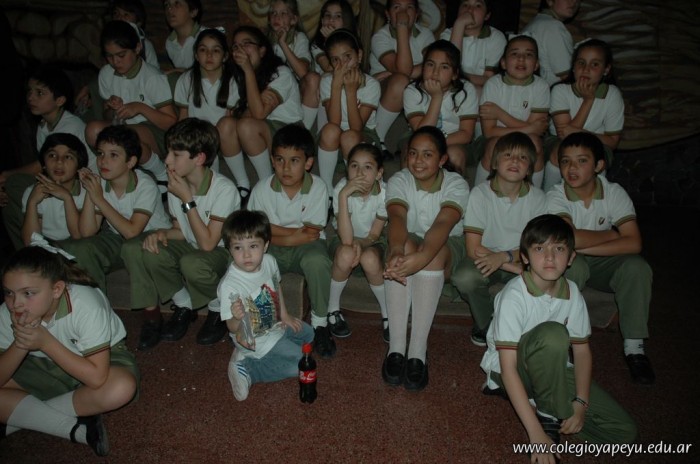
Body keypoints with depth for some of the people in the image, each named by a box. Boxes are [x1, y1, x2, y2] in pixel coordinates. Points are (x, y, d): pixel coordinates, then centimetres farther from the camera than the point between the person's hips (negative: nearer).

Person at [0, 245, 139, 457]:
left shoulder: (86, 305, -33)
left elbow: (97, 377, -34)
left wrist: (45, 342, -37)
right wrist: (20, 343, -35)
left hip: (100, 361, -3)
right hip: (45, 366, 4)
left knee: (121, 388, -36)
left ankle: (19, 417, -16)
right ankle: (77, 430, -19)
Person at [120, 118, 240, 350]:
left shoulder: (224, 189, -23)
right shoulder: (176, 186, -4)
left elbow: (207, 243, -26)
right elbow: (181, 231, 8)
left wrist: (187, 200, -25)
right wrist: (161, 233, -15)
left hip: (223, 252, -6)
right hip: (191, 247, 6)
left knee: (192, 263, -39)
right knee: (133, 249, -14)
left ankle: (219, 310, -5)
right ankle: (184, 307, 0)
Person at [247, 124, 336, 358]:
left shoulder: (318, 187, -12)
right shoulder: (262, 189, -8)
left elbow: (312, 234, -14)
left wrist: (276, 231, -18)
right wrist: (294, 232, -16)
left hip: (305, 246, -1)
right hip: (272, 249, 2)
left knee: (316, 260, -36)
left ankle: (320, 323, -12)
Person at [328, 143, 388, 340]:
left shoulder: (384, 192, -21)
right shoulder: (341, 189, -25)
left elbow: (375, 234, -9)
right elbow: (346, 239, -35)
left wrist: (360, 243, -30)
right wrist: (344, 195, -41)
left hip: (372, 242, 1)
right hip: (345, 241, 0)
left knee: (370, 259, -32)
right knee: (346, 254, -34)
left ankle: (388, 315, -8)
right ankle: (333, 310, -8)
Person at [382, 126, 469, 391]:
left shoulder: (456, 184, -15)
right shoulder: (399, 181, -10)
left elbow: (443, 224, -35)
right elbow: (397, 217, -31)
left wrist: (422, 257, -55)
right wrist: (397, 251, -54)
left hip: (447, 248, -1)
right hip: (408, 243, 1)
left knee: (435, 251, -36)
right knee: (404, 245, -35)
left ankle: (418, 351, -36)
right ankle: (396, 347, -35)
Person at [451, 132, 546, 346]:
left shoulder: (536, 196, -6)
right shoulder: (480, 193, -13)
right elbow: (473, 249, -17)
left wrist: (505, 256, -24)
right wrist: (517, 268, -25)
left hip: (522, 261, 2)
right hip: (486, 259, -2)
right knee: (464, 278, -34)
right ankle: (486, 325, -1)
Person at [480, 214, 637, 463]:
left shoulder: (572, 293, -8)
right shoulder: (514, 295, -25)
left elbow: (582, 350, 1)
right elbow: (508, 367, -28)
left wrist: (581, 402, -14)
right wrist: (536, 433, -30)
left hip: (550, 368, 6)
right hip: (507, 368, -6)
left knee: (624, 431, -5)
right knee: (553, 333, -36)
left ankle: (537, 398, 3)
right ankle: (548, 416, -16)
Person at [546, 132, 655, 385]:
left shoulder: (614, 193, -12)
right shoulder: (555, 197, -17)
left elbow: (633, 243, -23)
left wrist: (583, 247, -28)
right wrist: (611, 234, -18)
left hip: (602, 264, 2)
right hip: (568, 265, -2)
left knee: (637, 267, -26)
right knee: (574, 266, -35)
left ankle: (634, 346, -11)